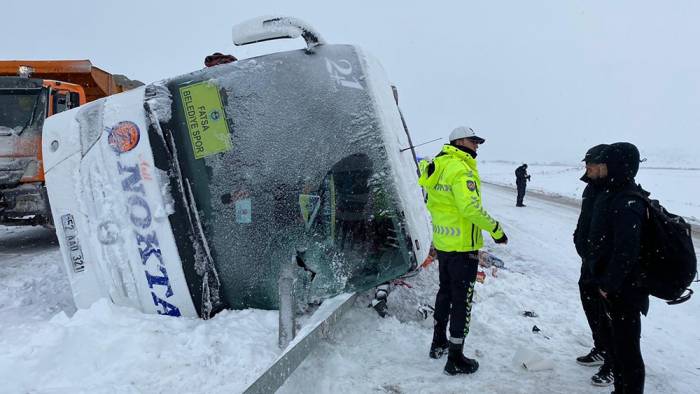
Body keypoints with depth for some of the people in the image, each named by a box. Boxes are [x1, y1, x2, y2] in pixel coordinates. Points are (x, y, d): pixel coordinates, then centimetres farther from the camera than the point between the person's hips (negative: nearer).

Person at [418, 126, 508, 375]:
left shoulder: (438, 165, 8)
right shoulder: (461, 169, -19)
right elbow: (471, 208, -26)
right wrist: (496, 230, -16)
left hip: (441, 242, 9)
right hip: (463, 246, -9)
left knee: (445, 291, 23)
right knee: (462, 299, 1)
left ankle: (439, 343, 37)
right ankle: (455, 359, 11)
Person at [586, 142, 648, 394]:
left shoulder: (627, 203, -22)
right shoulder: (613, 194, 9)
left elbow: (626, 250, -26)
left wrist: (609, 283, -17)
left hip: (623, 290, -10)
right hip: (611, 284, 10)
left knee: (626, 347, 3)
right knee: (616, 341, 20)